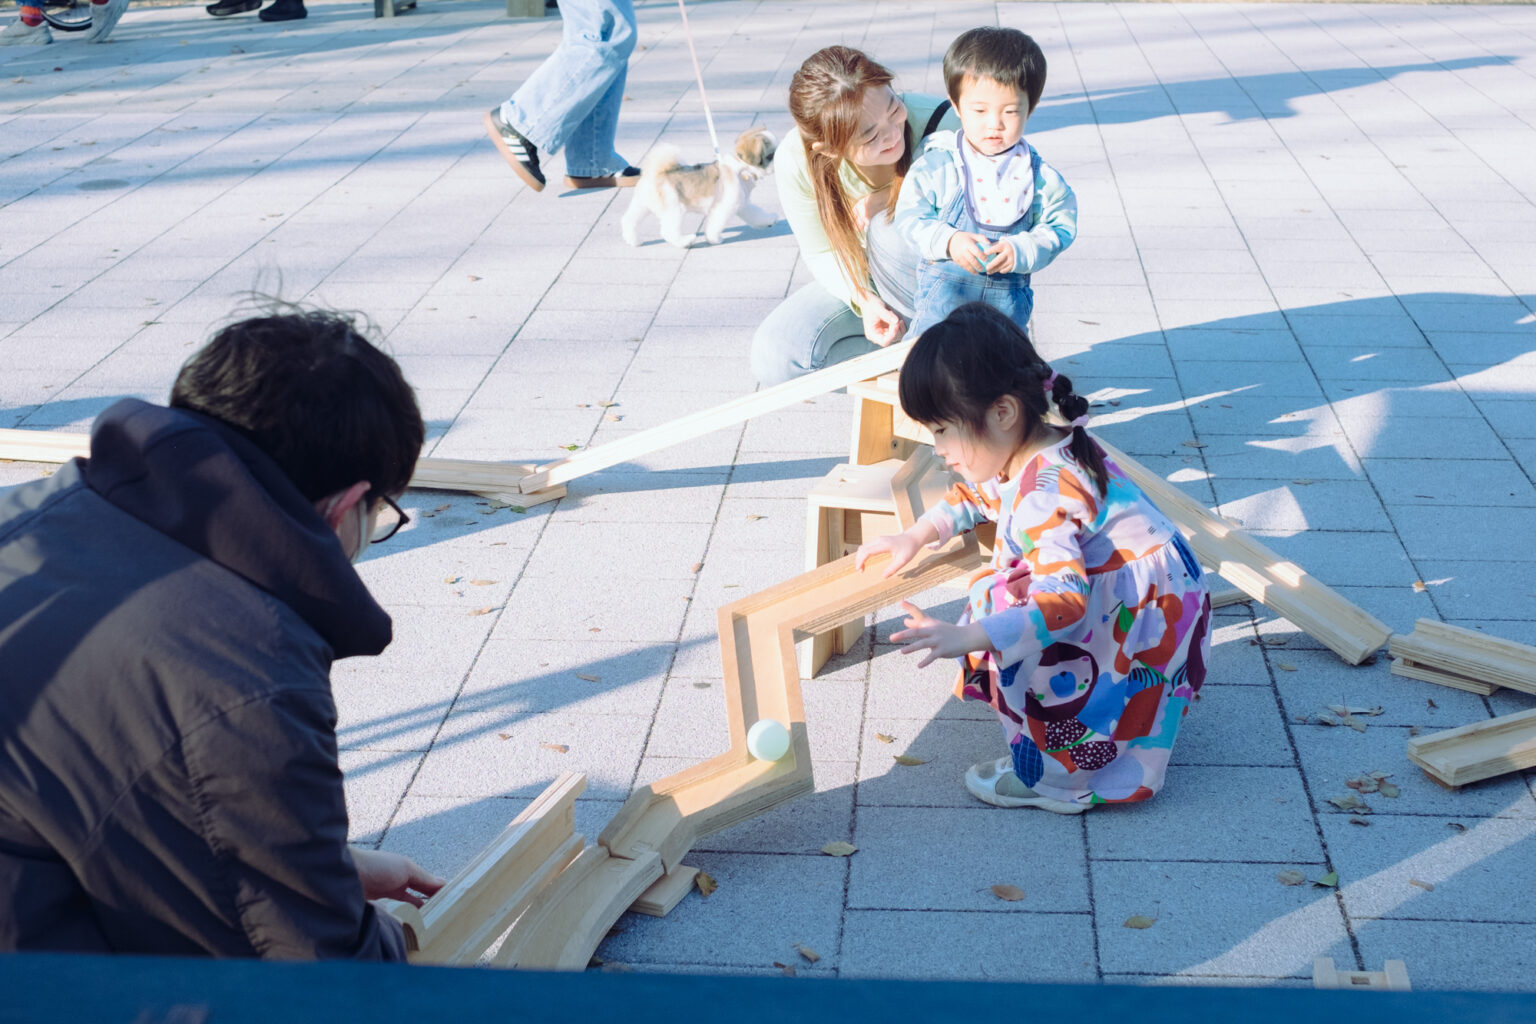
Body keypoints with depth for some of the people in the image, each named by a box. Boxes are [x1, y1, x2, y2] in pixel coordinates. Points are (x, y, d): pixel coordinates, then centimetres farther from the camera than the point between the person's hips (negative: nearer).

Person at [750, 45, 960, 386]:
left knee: (890, 230, -36)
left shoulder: (940, 124, -30)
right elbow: (821, 253, -7)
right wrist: (864, 301, -28)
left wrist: (888, 201, -30)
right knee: (774, 357, -21)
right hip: (863, 281, 2)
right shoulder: (795, 162, -22)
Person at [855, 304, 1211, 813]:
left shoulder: (1045, 497, -34)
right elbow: (973, 495, 22)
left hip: (1151, 612, -11)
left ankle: (1056, 776, -3)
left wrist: (970, 637, -53)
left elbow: (1065, 600, -45)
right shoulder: (1021, 455, -2)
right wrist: (915, 536, 13)